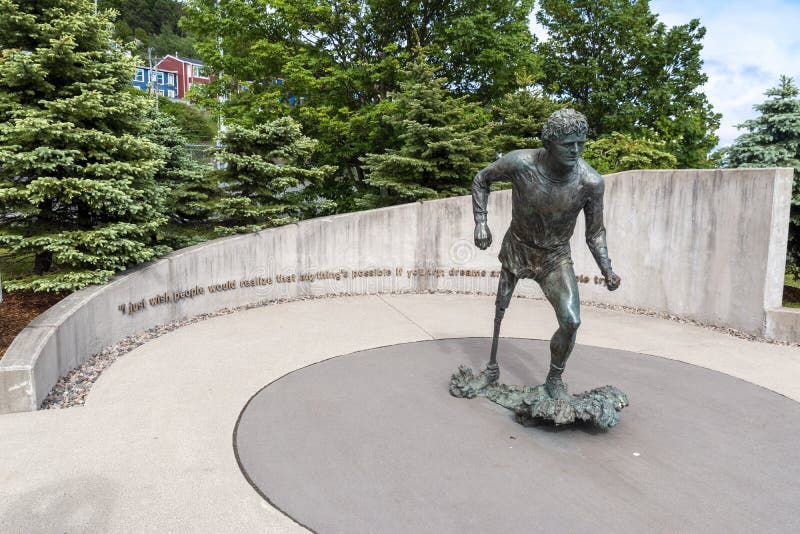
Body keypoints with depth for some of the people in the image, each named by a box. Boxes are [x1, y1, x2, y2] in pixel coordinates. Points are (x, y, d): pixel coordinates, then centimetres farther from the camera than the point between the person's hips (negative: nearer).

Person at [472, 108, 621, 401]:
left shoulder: (591, 181, -25)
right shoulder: (519, 163, -28)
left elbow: (595, 233, -10)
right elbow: (481, 180, -8)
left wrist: (607, 270, -23)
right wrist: (480, 223, -17)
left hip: (556, 258, 0)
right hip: (517, 248, 1)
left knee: (571, 321, -16)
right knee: (501, 310, 16)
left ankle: (554, 380, 10)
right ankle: (493, 363, 42)